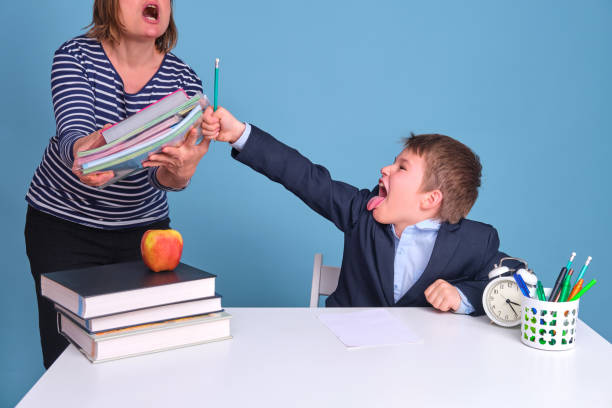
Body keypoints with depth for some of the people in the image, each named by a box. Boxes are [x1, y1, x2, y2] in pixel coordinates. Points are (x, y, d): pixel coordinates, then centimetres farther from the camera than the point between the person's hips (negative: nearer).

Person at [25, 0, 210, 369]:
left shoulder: (183, 79, -6)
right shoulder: (75, 56, -9)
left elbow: (162, 174, -15)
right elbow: (73, 134, -25)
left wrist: (179, 172, -40)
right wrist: (85, 152, -49)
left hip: (143, 226, 2)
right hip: (62, 224, -1)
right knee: (68, 357, -4)